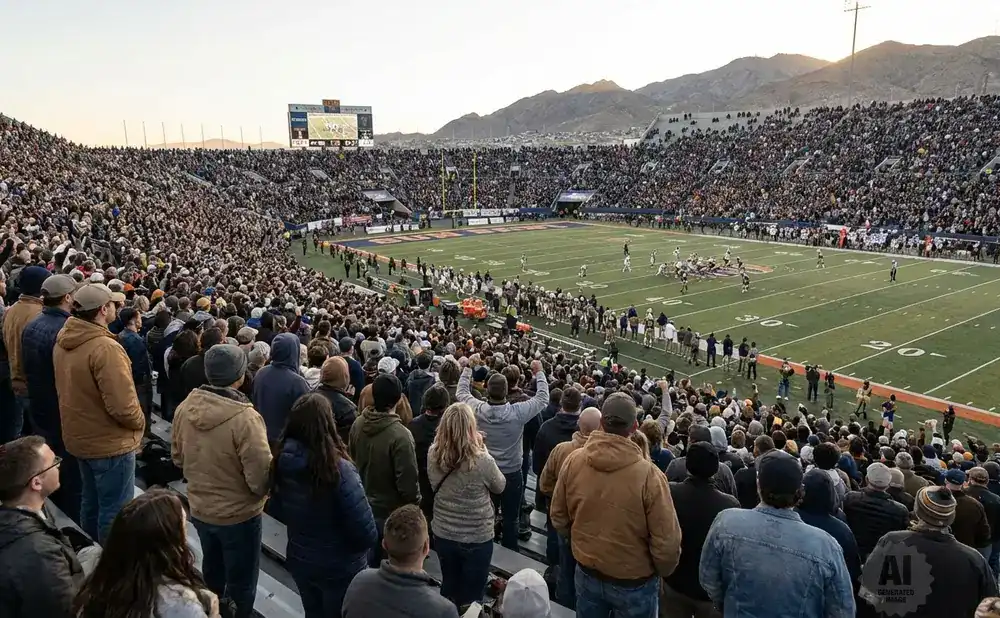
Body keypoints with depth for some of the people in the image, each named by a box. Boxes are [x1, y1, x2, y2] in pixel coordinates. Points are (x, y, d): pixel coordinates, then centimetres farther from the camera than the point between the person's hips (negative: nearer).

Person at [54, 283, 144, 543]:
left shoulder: (63, 339, 0)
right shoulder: (105, 347, -29)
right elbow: (122, 405, -29)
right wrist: (140, 422, -10)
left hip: (80, 436, 9)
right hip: (110, 442, -9)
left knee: (91, 501, 24)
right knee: (115, 510, 5)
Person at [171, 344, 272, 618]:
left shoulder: (185, 407, -12)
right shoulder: (245, 418, -32)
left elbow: (178, 457, 5)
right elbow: (261, 477, -27)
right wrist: (264, 491, -4)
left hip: (199, 509, 7)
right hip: (238, 514, -7)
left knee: (212, 572, 30)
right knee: (241, 583, 16)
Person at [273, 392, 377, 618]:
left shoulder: (282, 461, -13)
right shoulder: (339, 470, -31)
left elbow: (283, 513, 4)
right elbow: (366, 533, -25)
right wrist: (361, 545, -4)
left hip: (298, 561, 5)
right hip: (339, 568, -5)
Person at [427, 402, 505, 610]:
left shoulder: (433, 455, -14)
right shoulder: (482, 460, -27)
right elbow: (500, 486, -7)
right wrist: (482, 450, -6)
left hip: (443, 534, 4)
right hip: (476, 539, -4)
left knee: (449, 588, 25)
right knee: (471, 596, 16)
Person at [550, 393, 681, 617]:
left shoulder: (573, 461, -15)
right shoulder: (648, 474, -28)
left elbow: (558, 517, -1)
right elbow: (666, 542, -21)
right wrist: (662, 572, 1)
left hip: (587, 573, 3)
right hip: (634, 582, -3)